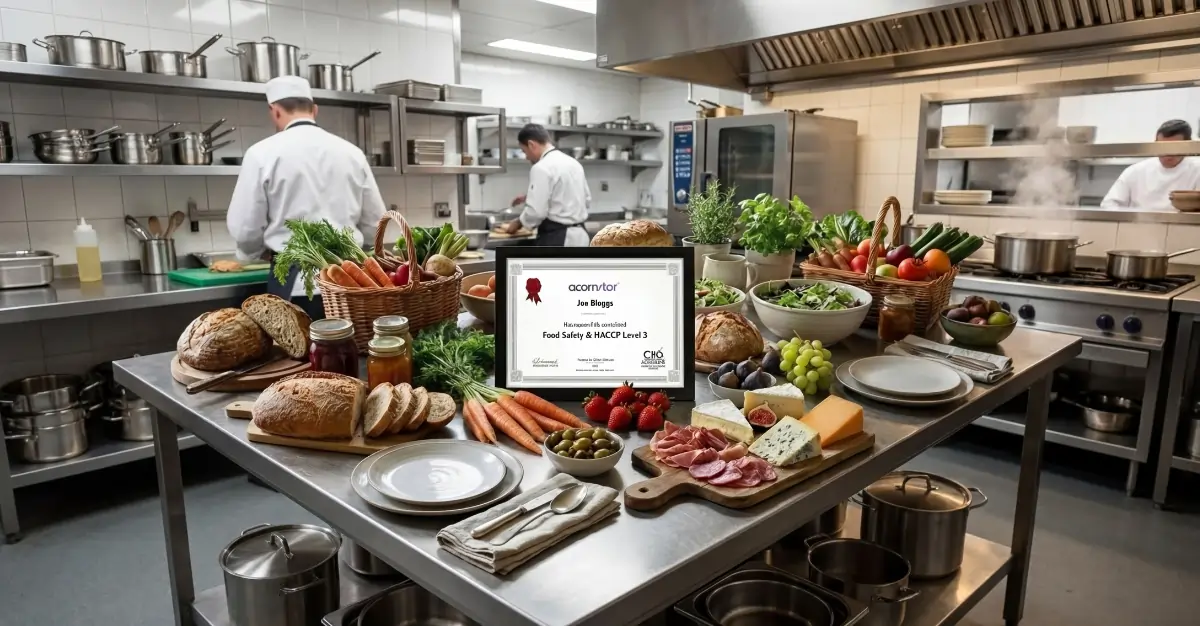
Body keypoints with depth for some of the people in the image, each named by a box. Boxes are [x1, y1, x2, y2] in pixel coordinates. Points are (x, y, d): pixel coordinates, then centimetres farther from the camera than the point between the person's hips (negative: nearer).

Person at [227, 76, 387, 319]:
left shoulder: (263, 153, -3)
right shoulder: (351, 152, 7)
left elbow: (244, 228, -2)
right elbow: (374, 222, 10)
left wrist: (265, 251, 18)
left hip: (295, 280, -3)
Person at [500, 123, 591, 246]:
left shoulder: (542, 168, -14)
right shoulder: (573, 163, 13)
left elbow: (536, 211, -19)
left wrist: (517, 223, 2)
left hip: (557, 239, -9)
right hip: (579, 237, 9)